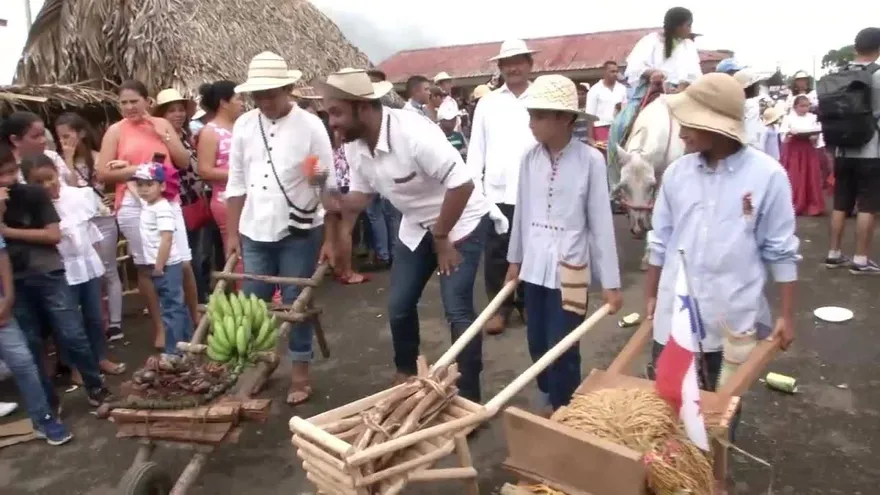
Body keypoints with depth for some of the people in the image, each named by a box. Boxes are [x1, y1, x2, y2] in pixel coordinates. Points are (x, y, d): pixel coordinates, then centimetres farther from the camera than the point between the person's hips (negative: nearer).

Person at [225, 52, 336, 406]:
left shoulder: (310, 126, -8)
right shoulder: (243, 126, 2)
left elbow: (329, 186, -7)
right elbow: (236, 183, 7)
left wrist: (330, 239, -8)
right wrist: (232, 233, 6)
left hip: (299, 232, -3)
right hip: (254, 233, 3)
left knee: (296, 304, 6)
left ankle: (300, 372, 22)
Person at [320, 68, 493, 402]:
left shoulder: (414, 134, -32)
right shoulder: (353, 146, -8)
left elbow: (462, 184, -32)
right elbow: (360, 195, 3)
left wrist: (441, 238, -23)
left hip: (461, 222, -7)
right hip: (416, 226, 8)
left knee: (457, 310, -11)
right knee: (399, 306, 11)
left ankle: (469, 396, 5)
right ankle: (406, 374, 35)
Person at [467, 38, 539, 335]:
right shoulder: (487, 103, 8)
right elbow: (476, 148, 7)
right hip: (496, 191, 1)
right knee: (496, 253, 4)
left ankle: (527, 302, 26)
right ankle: (500, 306, 17)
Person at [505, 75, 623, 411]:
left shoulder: (590, 160, -13)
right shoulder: (530, 158, 0)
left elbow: (600, 223, -9)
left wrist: (610, 282, -7)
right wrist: (515, 259, 16)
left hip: (568, 269, -4)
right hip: (534, 266, 5)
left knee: (562, 349, 2)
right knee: (537, 344, 15)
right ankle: (550, 401, 36)